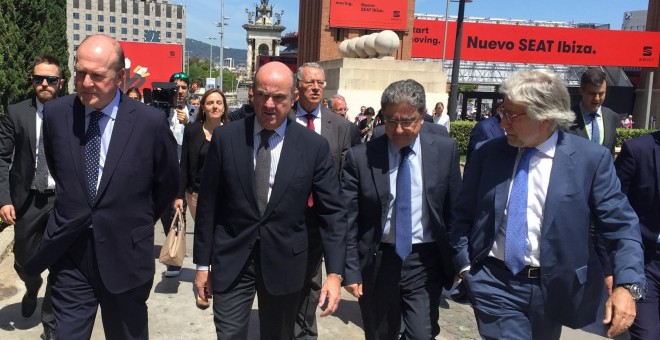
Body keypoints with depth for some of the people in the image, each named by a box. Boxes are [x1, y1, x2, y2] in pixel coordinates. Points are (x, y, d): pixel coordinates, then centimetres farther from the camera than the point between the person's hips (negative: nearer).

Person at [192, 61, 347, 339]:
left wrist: (335, 273, -12)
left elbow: (332, 212, -5)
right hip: (231, 259, 0)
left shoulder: (314, 146, -7)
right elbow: (207, 204, 1)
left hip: (284, 262, 1)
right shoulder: (225, 138, -5)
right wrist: (202, 264, 3)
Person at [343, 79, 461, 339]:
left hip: (425, 262, 0)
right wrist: (351, 270, -6)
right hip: (377, 261, 0)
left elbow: (454, 209, 3)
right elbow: (348, 220, -5)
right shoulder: (360, 156, -8)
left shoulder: (445, 150, -4)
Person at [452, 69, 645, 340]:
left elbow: (621, 226, -7)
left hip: (553, 289, 1)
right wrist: (464, 263, -1)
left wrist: (627, 284, -18)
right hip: (493, 283, 0)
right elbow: (463, 214, 7)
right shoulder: (487, 154, -2)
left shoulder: (591, 159, -8)